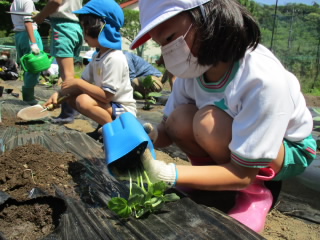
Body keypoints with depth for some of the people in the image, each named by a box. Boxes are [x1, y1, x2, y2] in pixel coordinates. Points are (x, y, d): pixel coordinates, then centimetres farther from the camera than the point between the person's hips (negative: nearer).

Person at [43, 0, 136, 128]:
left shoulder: (115, 58, -23)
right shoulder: (97, 56, 8)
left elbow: (107, 95, -27)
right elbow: (85, 83, 7)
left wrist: (78, 83, -19)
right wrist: (60, 93, -7)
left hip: (122, 110, -10)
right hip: (107, 104, 10)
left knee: (83, 101, -29)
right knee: (71, 97, 6)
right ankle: (104, 122, 3)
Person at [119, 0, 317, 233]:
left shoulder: (262, 80, -36)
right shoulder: (194, 67, -17)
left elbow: (243, 174, -31)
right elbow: (169, 130, -5)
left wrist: (164, 174, -41)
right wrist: (150, 136, -29)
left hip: (290, 151, -5)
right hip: (232, 150, 5)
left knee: (209, 121, -32)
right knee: (180, 119, -23)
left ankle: (255, 193, -7)